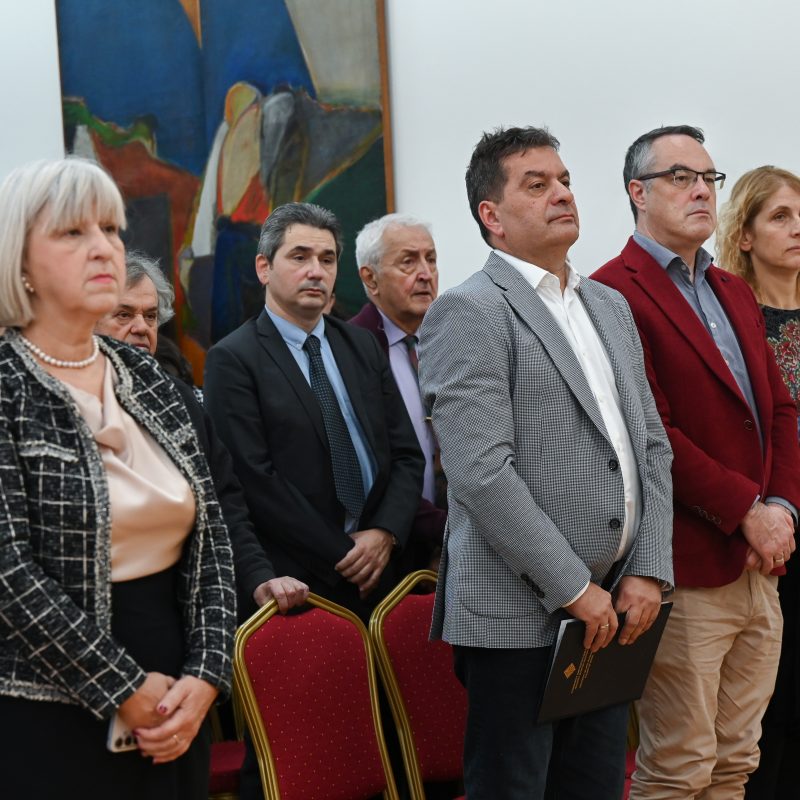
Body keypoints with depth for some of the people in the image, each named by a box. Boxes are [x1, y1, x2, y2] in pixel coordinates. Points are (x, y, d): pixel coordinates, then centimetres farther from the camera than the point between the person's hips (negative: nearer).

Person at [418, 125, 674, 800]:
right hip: (519, 613, -7)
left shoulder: (611, 307, 16)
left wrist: (649, 571, 2)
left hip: (612, 607, 7)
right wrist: (573, 588, -15)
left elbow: (652, 446, 15)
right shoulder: (468, 312, -9)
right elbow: (480, 472, -17)